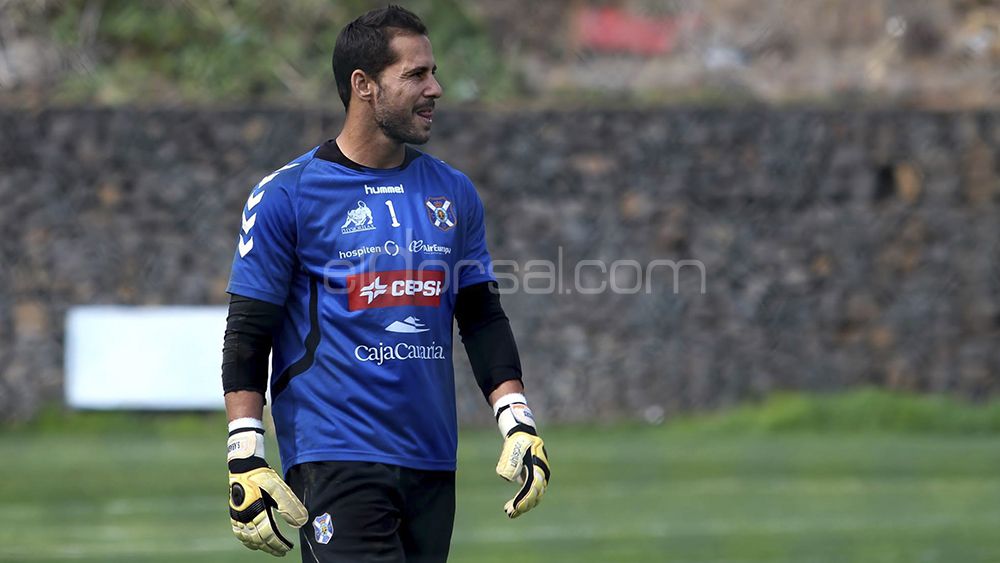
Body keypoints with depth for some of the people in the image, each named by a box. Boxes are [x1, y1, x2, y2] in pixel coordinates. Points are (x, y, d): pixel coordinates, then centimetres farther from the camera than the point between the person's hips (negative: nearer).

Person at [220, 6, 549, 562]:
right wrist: (246, 460, -9)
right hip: (333, 461, -5)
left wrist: (519, 425, 6)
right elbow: (247, 338, -2)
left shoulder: (454, 193, 13)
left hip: (433, 467, 5)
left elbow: (484, 318, 18)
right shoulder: (286, 196, -3)